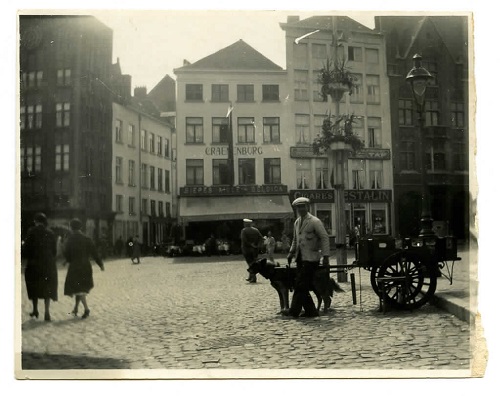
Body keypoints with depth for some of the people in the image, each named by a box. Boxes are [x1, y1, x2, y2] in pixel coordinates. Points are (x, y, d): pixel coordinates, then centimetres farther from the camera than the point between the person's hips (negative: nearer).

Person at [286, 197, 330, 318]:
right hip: (300, 257, 8)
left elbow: (324, 238, -11)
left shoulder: (315, 221, -8)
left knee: (301, 286, -9)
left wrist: (325, 256, -17)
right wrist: (291, 252, 13)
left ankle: (294, 311, -4)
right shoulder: (297, 222, 14)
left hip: (311, 258, -8)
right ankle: (311, 311, 15)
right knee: (301, 286, 7)